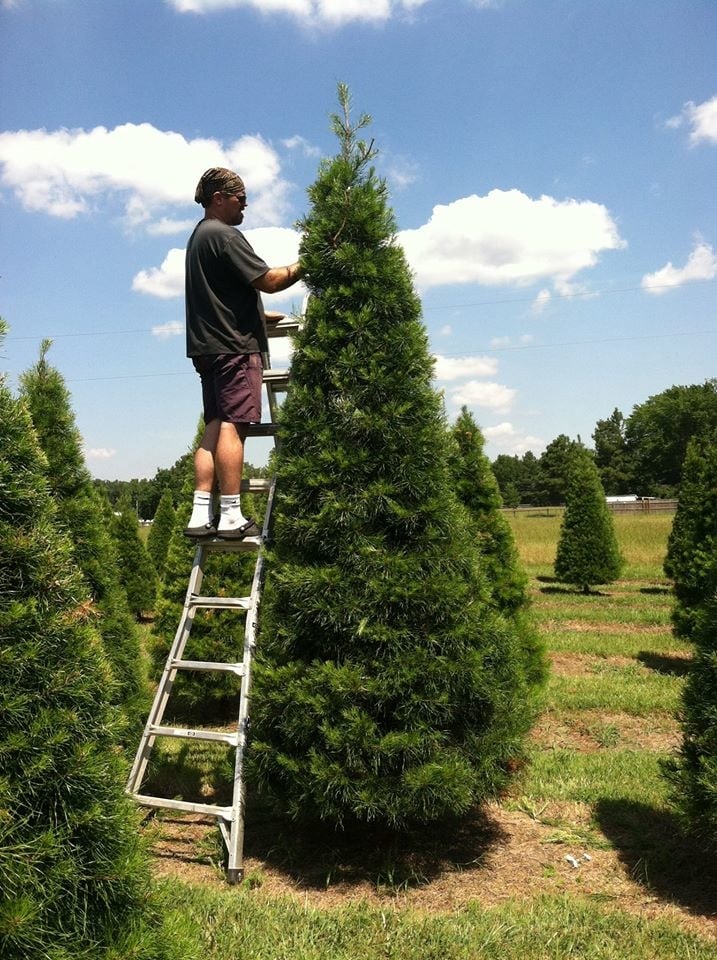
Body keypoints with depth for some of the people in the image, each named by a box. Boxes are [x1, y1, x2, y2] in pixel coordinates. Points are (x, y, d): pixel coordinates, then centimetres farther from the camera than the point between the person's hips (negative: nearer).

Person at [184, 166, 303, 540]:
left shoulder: (198, 236, 23)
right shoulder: (225, 235, -8)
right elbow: (268, 281, -13)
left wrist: (257, 314, 32)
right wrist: (304, 265, 1)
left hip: (208, 345, 10)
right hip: (234, 345, -10)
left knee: (214, 426, 6)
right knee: (232, 426, -11)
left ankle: (200, 515, 2)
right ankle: (231, 517, -11)